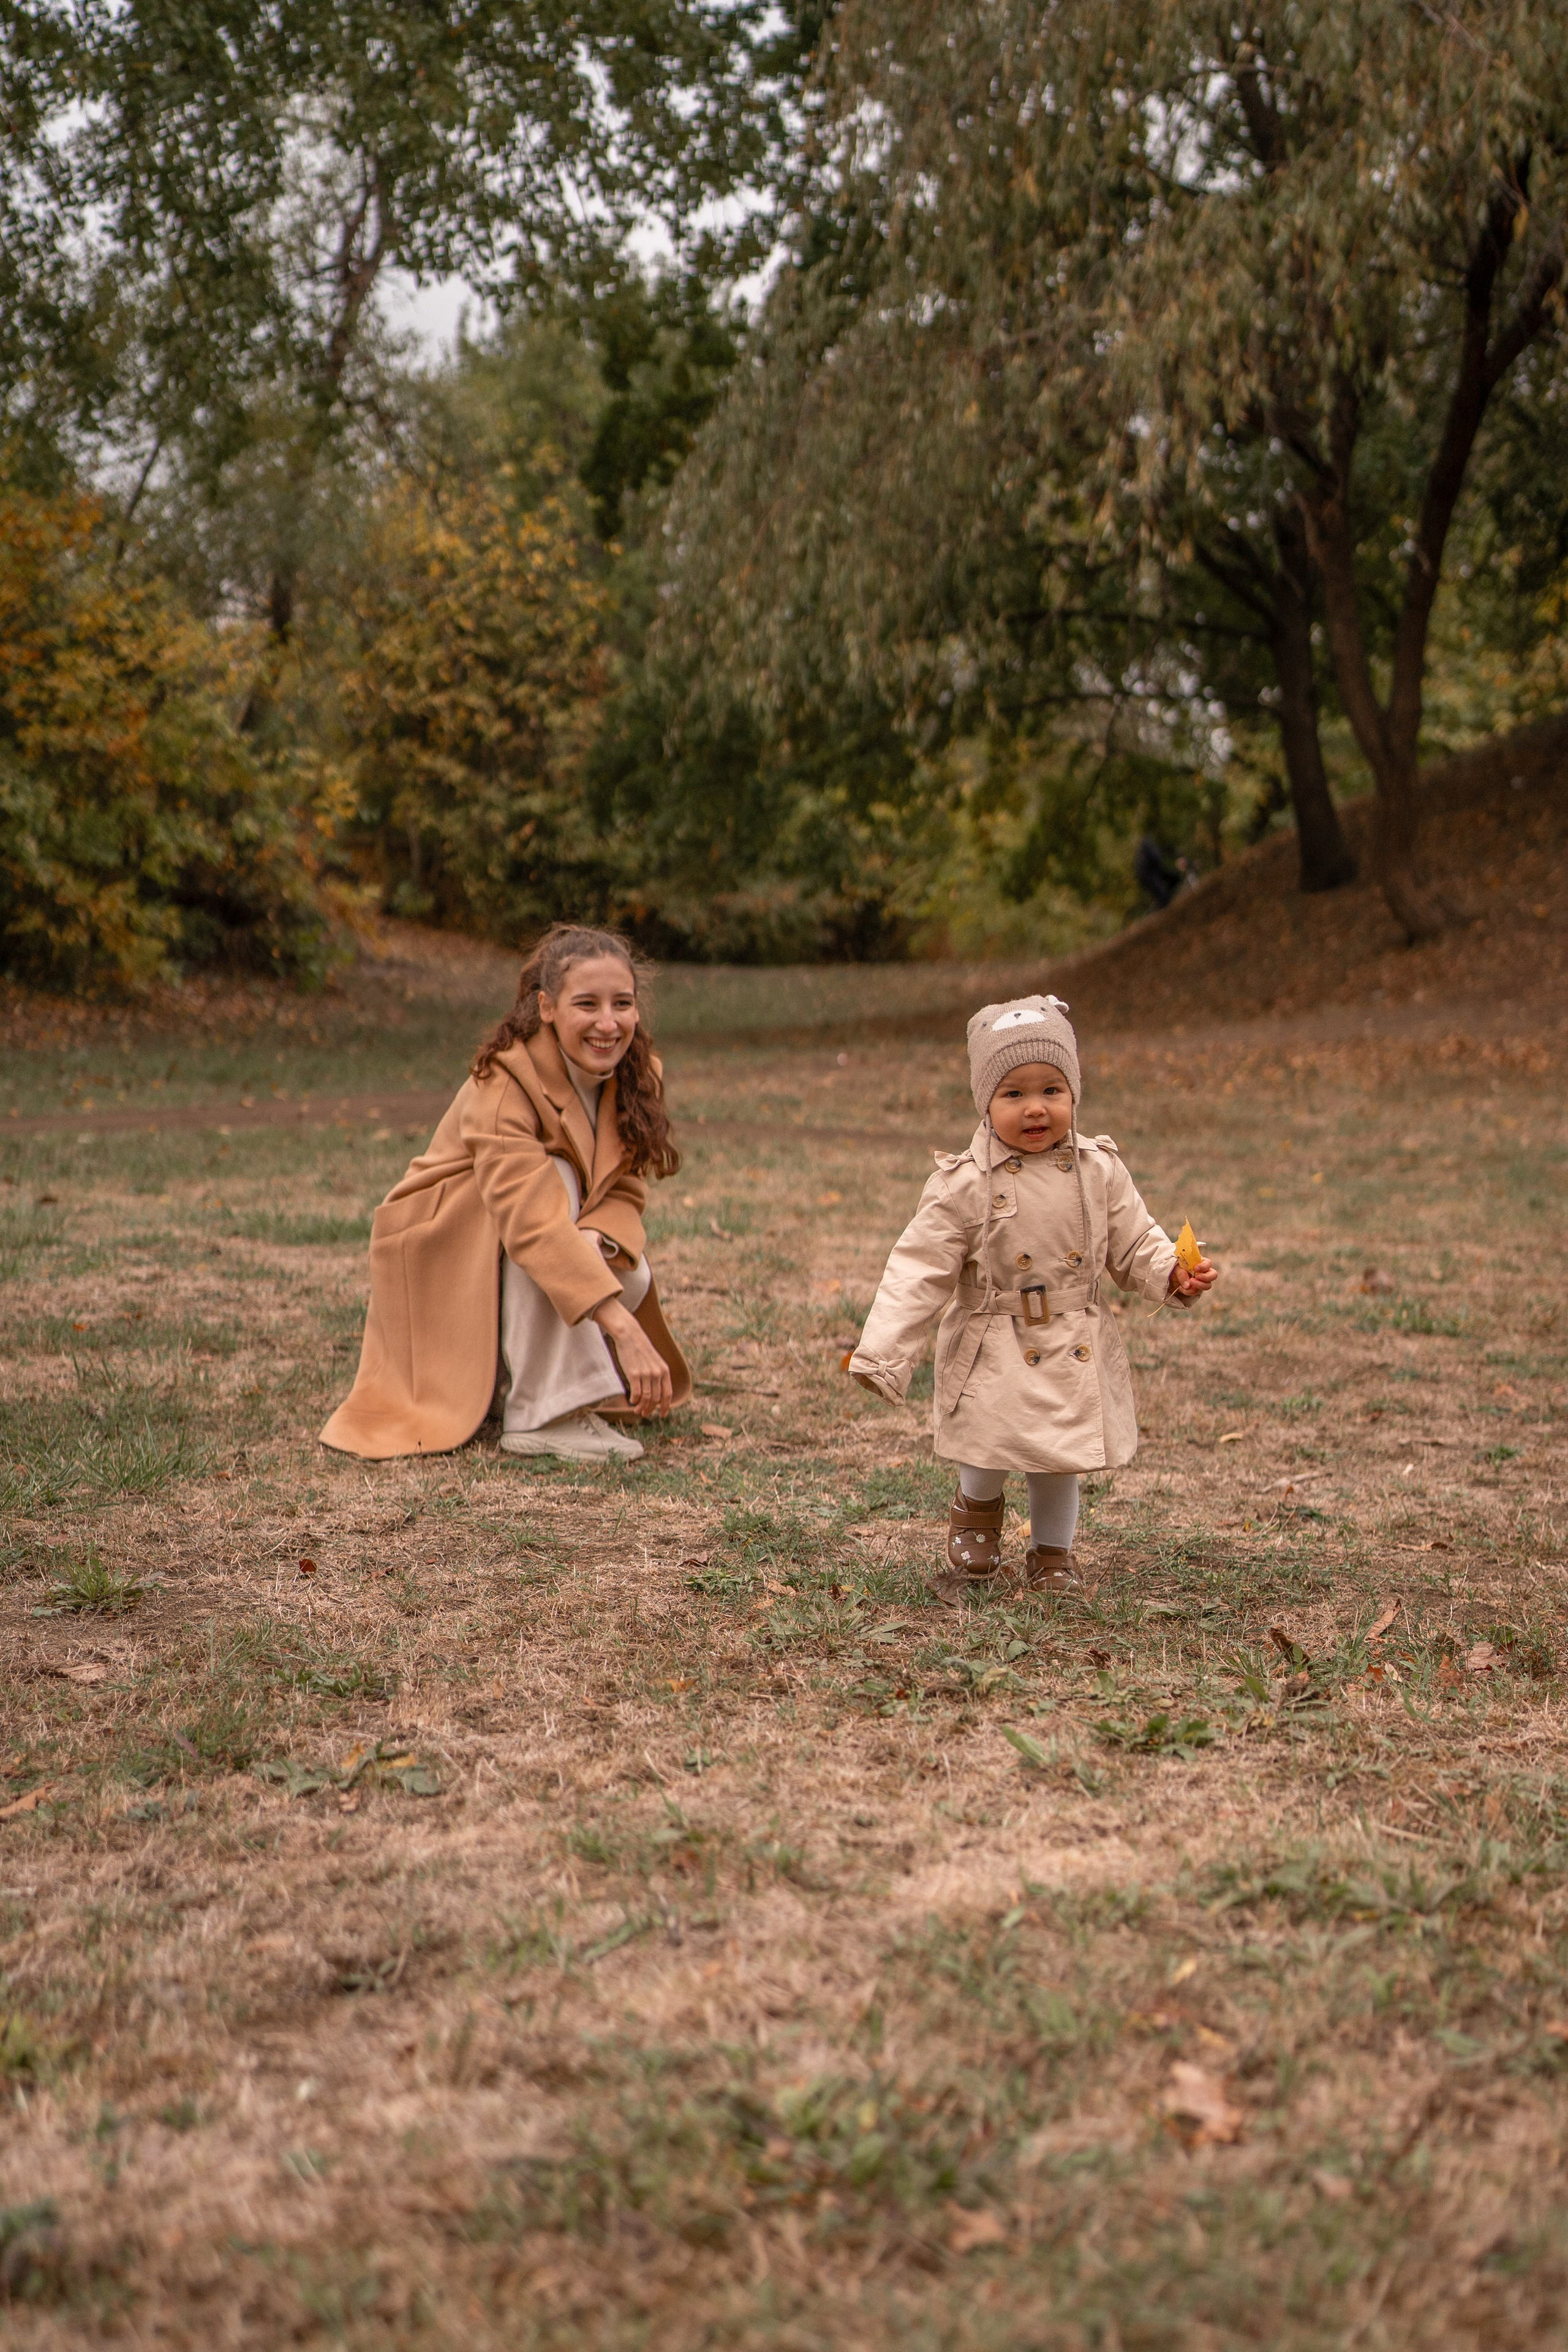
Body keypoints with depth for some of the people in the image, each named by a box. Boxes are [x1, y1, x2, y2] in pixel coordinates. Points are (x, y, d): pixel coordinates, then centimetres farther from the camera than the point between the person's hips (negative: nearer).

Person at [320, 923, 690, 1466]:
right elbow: (534, 1222, -41)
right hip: (445, 1252, -6)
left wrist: (600, 1241, -34)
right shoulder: (505, 1083, -29)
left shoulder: (637, 1075, -8)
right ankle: (540, 1416, -30)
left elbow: (625, 1190, -9)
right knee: (553, 1177, -31)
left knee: (628, 1277, -23)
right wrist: (623, 1328, -51)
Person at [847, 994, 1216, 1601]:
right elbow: (919, 1271, -11)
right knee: (989, 1456, -10)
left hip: (1075, 1355, 3)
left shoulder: (1099, 1173, -2)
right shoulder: (964, 1186, -11)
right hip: (995, 1356, -3)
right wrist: (881, 1355, -17)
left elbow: (1133, 1243, 8)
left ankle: (1051, 1557, 35)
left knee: (1059, 1469, 10)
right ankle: (975, 1512, 25)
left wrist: (1173, 1274, -13)